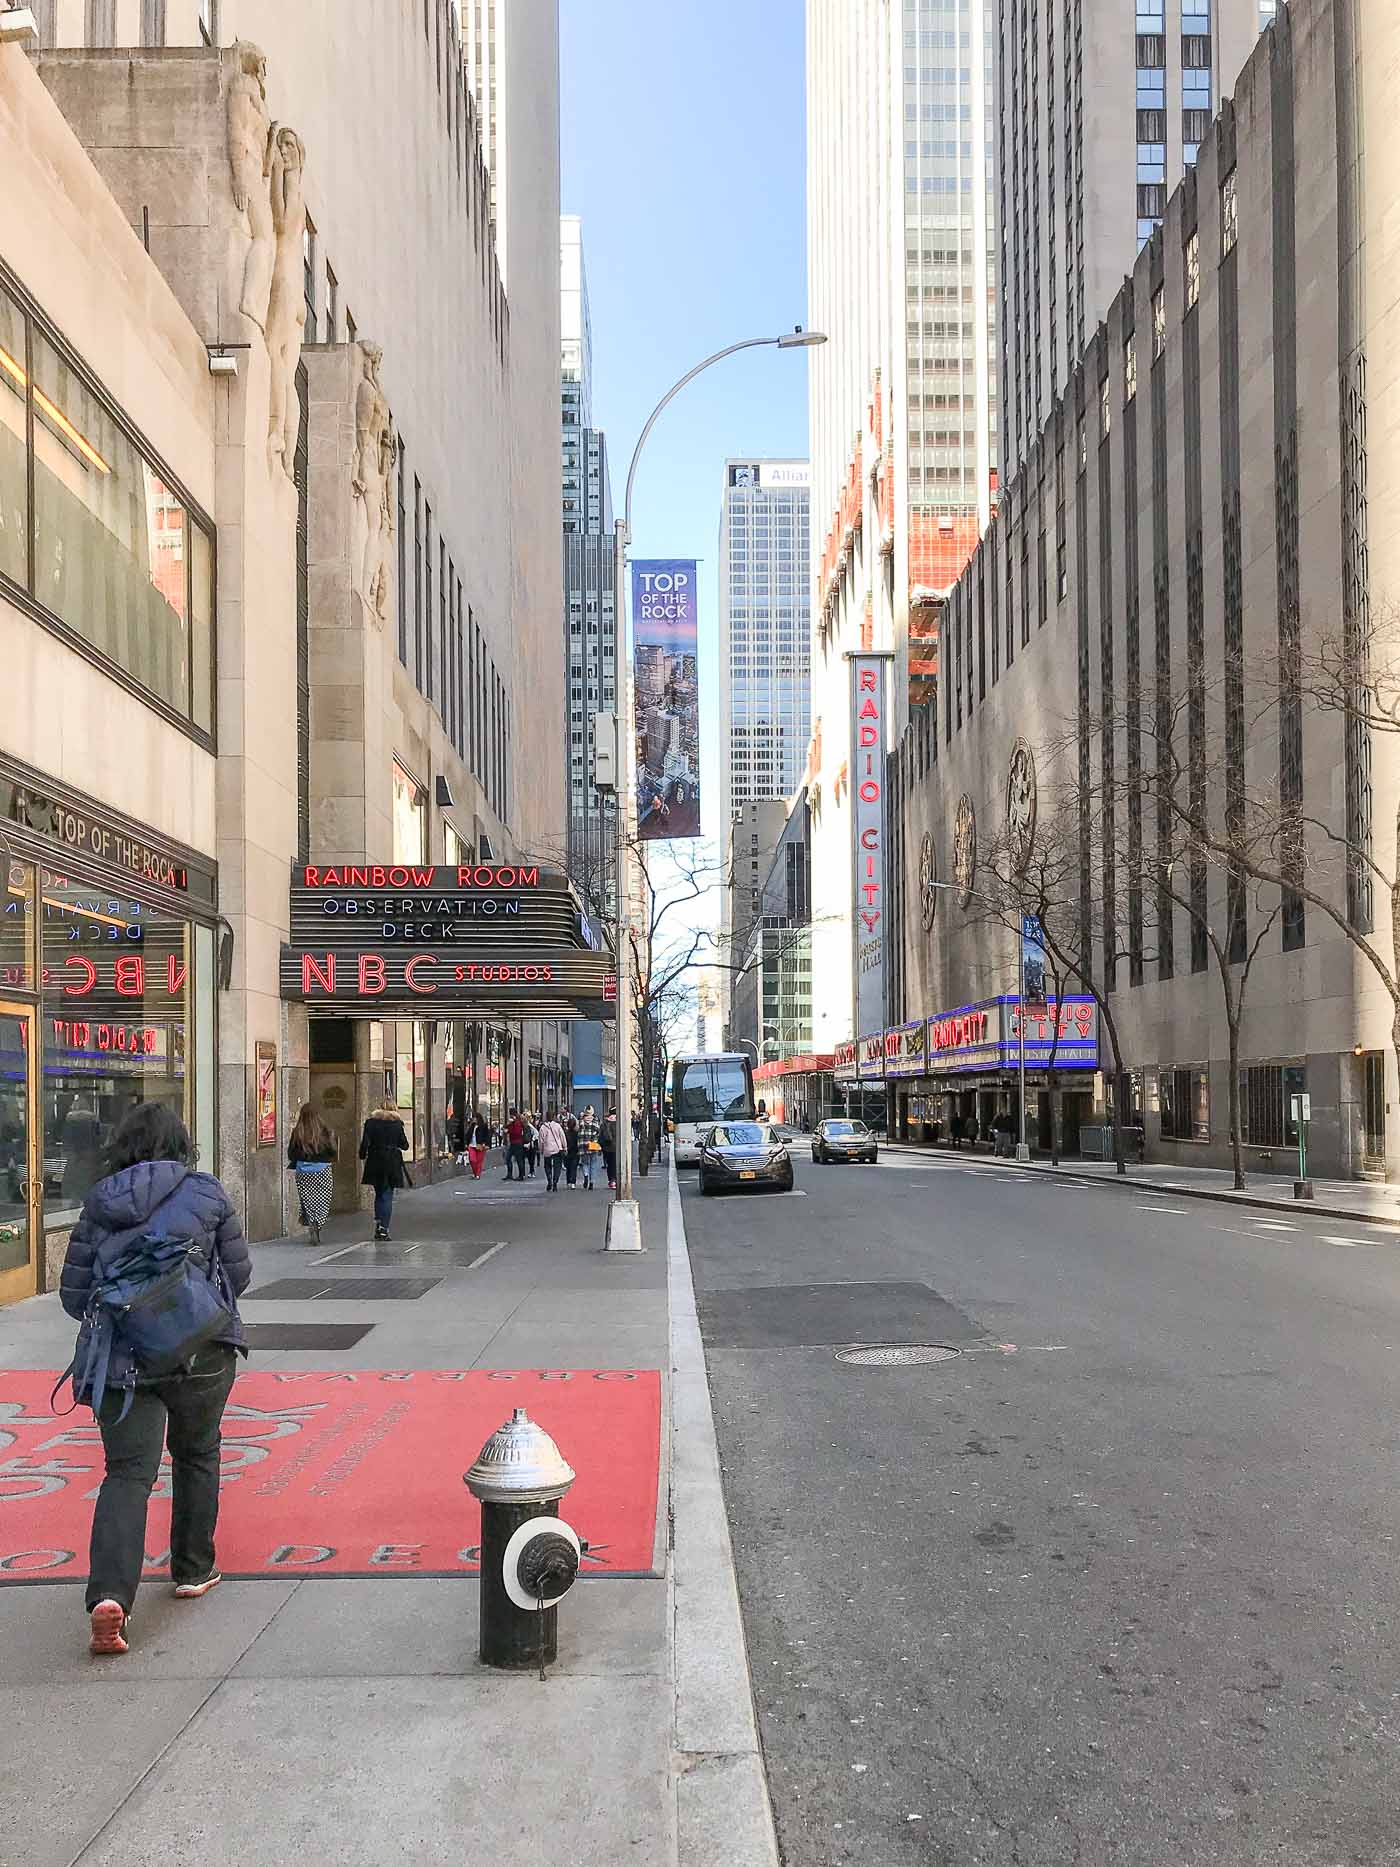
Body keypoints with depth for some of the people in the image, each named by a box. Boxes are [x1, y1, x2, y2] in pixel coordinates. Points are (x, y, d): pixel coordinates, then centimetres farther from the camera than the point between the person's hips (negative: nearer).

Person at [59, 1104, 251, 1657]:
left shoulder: (97, 1206, 3)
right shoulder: (206, 1194, -2)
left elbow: (74, 1295, 5)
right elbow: (239, 1272, 4)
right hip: (200, 1353, -1)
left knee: (128, 1472, 0)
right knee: (197, 1456, 20)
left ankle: (109, 1594, -18)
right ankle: (193, 1570, 31)